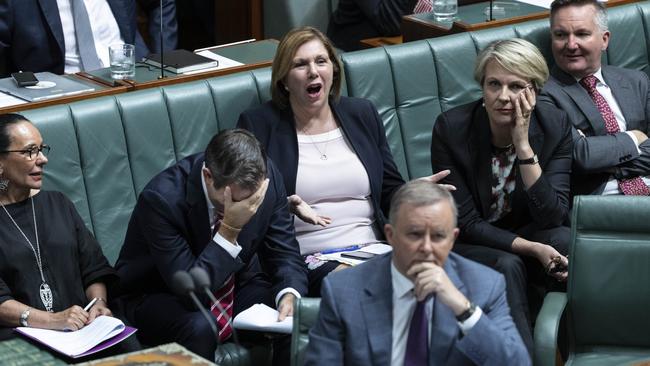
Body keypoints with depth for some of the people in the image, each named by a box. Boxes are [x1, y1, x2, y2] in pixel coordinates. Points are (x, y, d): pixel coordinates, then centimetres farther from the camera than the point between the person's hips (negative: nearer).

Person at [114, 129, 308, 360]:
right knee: (198, 329, -36)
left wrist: (289, 295, -27)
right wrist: (230, 230, -39)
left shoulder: (267, 177, -16)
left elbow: (284, 252, -6)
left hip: (237, 285, 4)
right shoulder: (161, 198, -30)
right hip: (162, 297, -4)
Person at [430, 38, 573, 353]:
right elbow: (465, 222, -14)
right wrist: (531, 248, -27)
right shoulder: (451, 128, -17)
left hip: (530, 235, 2)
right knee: (507, 266, -33)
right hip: (468, 244, -2)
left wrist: (523, 145, -26)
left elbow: (553, 217, -18)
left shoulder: (555, 124, -11)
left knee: (565, 240, -29)